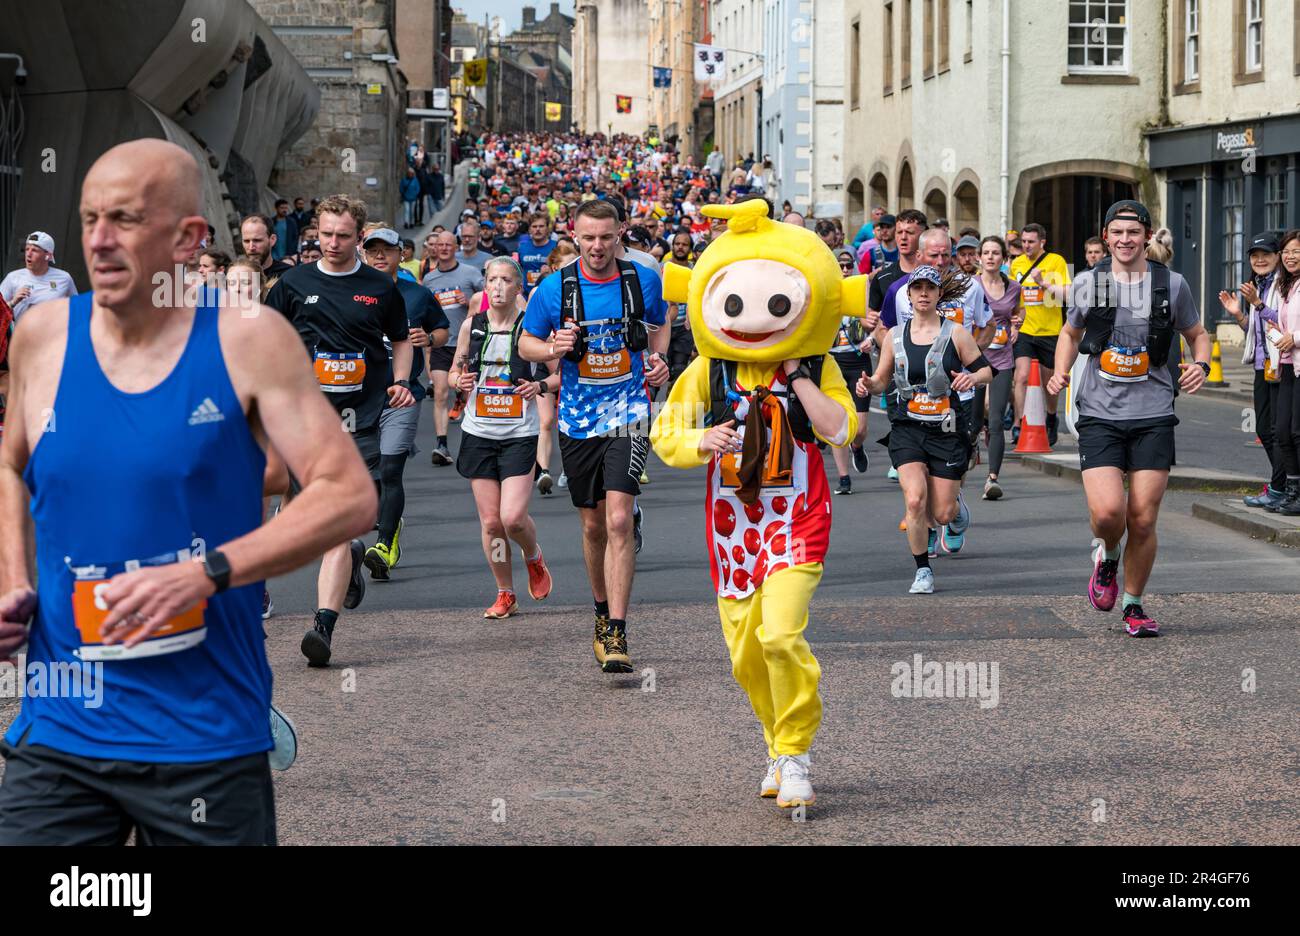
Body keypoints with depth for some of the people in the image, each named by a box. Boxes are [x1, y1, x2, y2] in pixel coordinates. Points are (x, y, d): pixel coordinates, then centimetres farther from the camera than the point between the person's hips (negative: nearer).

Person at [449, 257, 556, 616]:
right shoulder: (471, 325, 4)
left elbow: (560, 375, 3)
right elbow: (455, 371, 15)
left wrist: (541, 386, -16)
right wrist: (459, 381, -7)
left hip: (520, 434, -3)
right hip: (478, 434, 3)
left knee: (513, 517, -14)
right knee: (490, 521, 2)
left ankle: (534, 558, 19)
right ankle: (505, 594, 17)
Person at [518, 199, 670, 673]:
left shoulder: (644, 280, -2)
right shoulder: (554, 288, -4)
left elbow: (659, 323, 18)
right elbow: (525, 342, 7)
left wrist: (658, 359, -2)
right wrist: (551, 349, -15)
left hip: (627, 413, -2)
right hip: (577, 419, 2)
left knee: (618, 519, -17)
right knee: (593, 525, 13)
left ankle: (615, 634, -18)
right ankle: (603, 613, 35)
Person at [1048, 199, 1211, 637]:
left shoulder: (1171, 284, 3)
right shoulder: (1089, 283, 4)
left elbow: (1197, 334, 17)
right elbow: (1071, 333, 21)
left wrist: (1200, 363, -5)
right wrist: (1060, 371, 4)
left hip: (1153, 415, 0)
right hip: (1099, 415, 0)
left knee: (1143, 519, -1)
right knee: (1107, 511, -17)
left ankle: (1134, 605, 19)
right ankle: (1107, 557, 18)